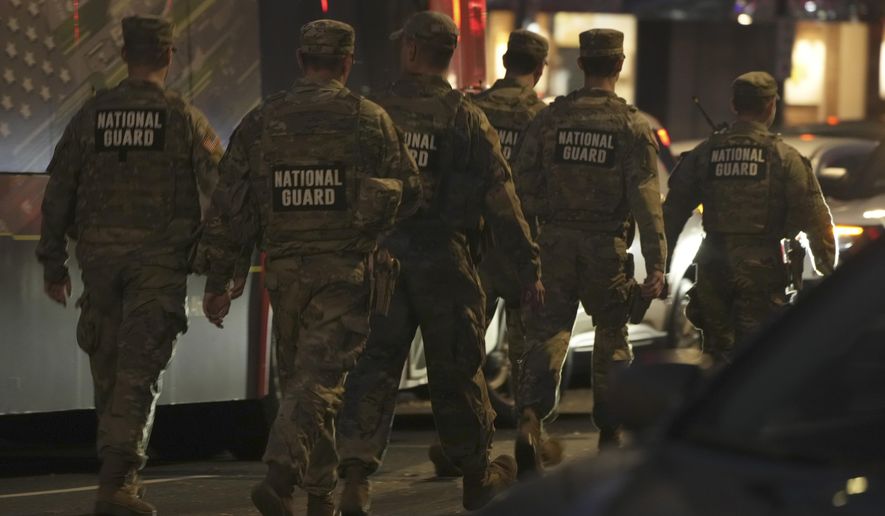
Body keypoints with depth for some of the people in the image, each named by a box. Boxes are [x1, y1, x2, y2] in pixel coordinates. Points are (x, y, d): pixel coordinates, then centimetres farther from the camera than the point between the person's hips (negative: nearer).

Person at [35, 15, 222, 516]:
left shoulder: (92, 114, 6)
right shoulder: (184, 118, -1)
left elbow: (58, 193, 6)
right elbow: (222, 192, -1)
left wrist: (53, 263, 13)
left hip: (101, 252, 3)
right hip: (160, 255, -3)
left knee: (109, 368, 14)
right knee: (139, 371, -4)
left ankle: (118, 472, 21)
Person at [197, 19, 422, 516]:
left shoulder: (262, 121, 4)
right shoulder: (371, 120, -3)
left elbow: (231, 206, 3)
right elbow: (409, 193, 3)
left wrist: (219, 281, 8)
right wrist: (371, 220, 26)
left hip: (284, 269, 3)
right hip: (346, 270, -3)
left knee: (301, 375, 16)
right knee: (319, 378, -6)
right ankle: (281, 474, -23)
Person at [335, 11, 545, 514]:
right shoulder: (466, 117, -6)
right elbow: (500, 197, -7)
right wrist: (529, 264, -3)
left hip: (382, 259, 1)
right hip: (444, 263, -1)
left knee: (374, 366, 3)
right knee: (456, 370, 10)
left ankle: (355, 470, -13)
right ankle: (478, 476, 23)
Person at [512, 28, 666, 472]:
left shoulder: (551, 118, 0)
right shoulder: (632, 126, -5)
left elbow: (522, 181, -1)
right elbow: (646, 199, -10)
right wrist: (656, 265, -11)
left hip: (556, 241, 1)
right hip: (607, 247, -1)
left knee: (546, 332, 3)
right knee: (612, 336, 14)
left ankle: (530, 419, -19)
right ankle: (609, 435, 18)